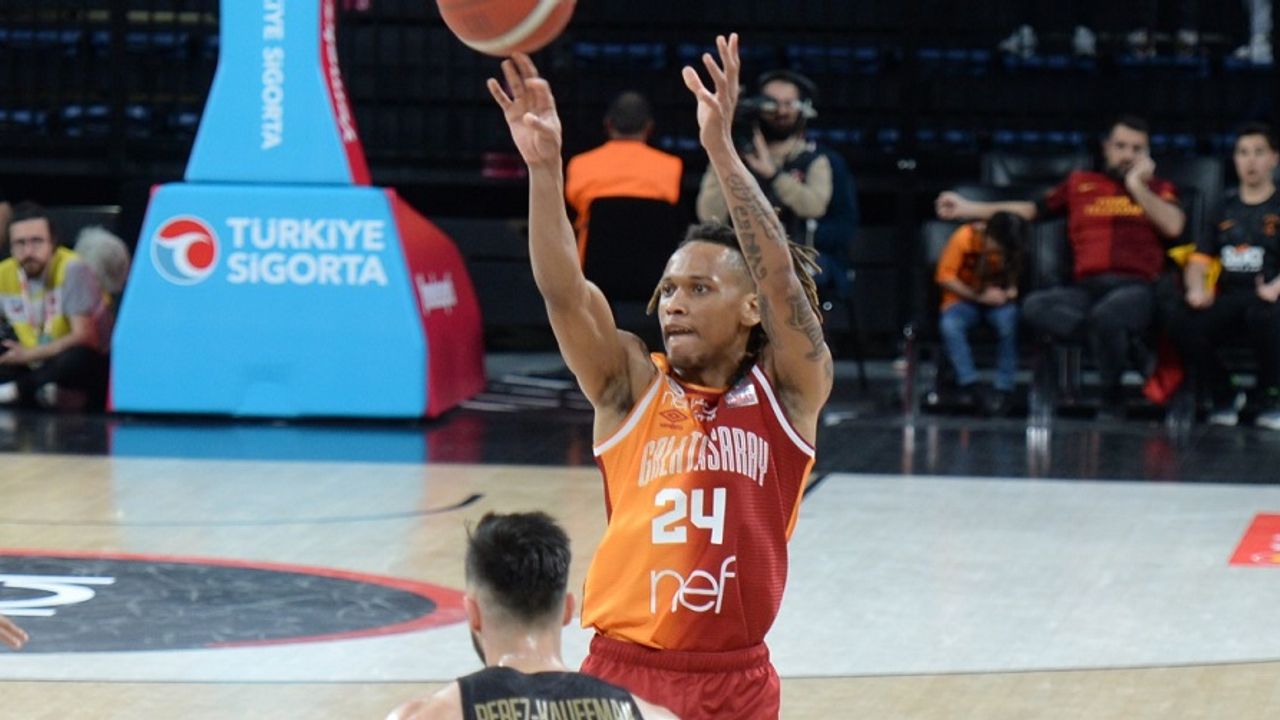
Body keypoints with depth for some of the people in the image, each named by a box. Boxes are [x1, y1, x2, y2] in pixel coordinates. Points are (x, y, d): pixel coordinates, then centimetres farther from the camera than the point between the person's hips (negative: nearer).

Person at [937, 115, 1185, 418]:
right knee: (1035, 306, -28)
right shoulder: (1081, 183, 21)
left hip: (1136, 288, -3)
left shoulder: (1158, 189, 15)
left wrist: (1136, 185, -2)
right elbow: (1034, 209, 22)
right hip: (1087, 289, 3)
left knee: (1106, 315, -38)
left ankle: (1112, 399, -14)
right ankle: (1127, 345, -23)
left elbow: (1173, 226, -4)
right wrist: (968, 208, 19)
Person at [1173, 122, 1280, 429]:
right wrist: (1197, 288, -7)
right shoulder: (1224, 209, 23)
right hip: (1228, 298, 3)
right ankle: (1223, 400, -5)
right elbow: (1199, 261, 16)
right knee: (1185, 326, -30)